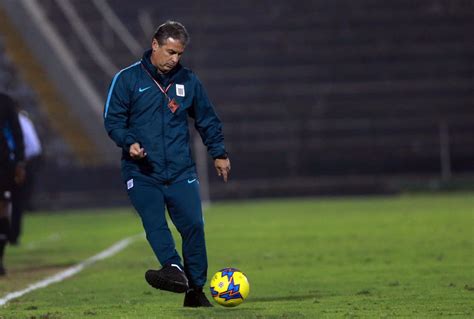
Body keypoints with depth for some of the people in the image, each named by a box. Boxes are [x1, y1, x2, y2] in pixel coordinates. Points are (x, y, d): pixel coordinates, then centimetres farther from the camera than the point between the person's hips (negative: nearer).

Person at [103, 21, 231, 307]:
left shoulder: (188, 81, 10)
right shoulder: (128, 79, 0)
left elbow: (208, 120, 21)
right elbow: (113, 119, 1)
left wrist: (219, 153, 18)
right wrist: (129, 142, -16)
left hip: (181, 170, 2)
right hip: (142, 172, -2)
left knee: (193, 225, -6)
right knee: (155, 224, -23)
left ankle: (195, 288, 3)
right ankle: (174, 270, -39)